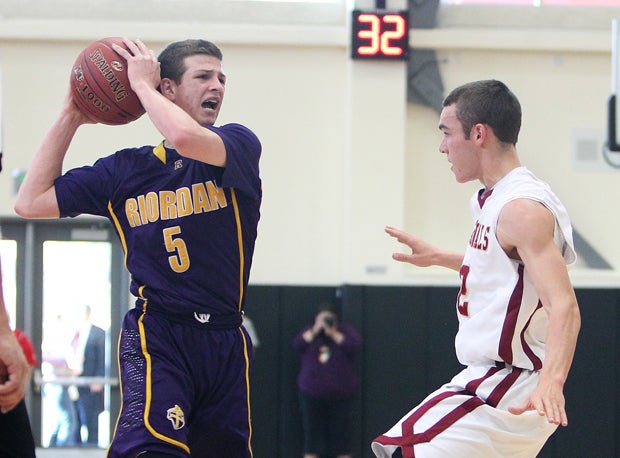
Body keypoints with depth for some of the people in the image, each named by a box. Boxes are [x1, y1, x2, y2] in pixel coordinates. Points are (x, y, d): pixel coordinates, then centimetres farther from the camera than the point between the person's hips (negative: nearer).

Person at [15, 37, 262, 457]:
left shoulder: (240, 144, 2)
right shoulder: (125, 170, 8)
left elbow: (187, 139, -22)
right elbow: (31, 203, 11)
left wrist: (142, 83, -6)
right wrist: (71, 118, 9)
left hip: (226, 343, 2)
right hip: (156, 338, -1)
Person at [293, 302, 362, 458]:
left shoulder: (347, 331, 6)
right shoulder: (309, 332, 12)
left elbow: (355, 347, -13)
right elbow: (298, 345, -6)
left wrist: (334, 334, -13)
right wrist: (315, 331, -11)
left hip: (341, 395, -1)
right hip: (312, 393, 1)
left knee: (341, 434, -1)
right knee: (312, 435, -1)